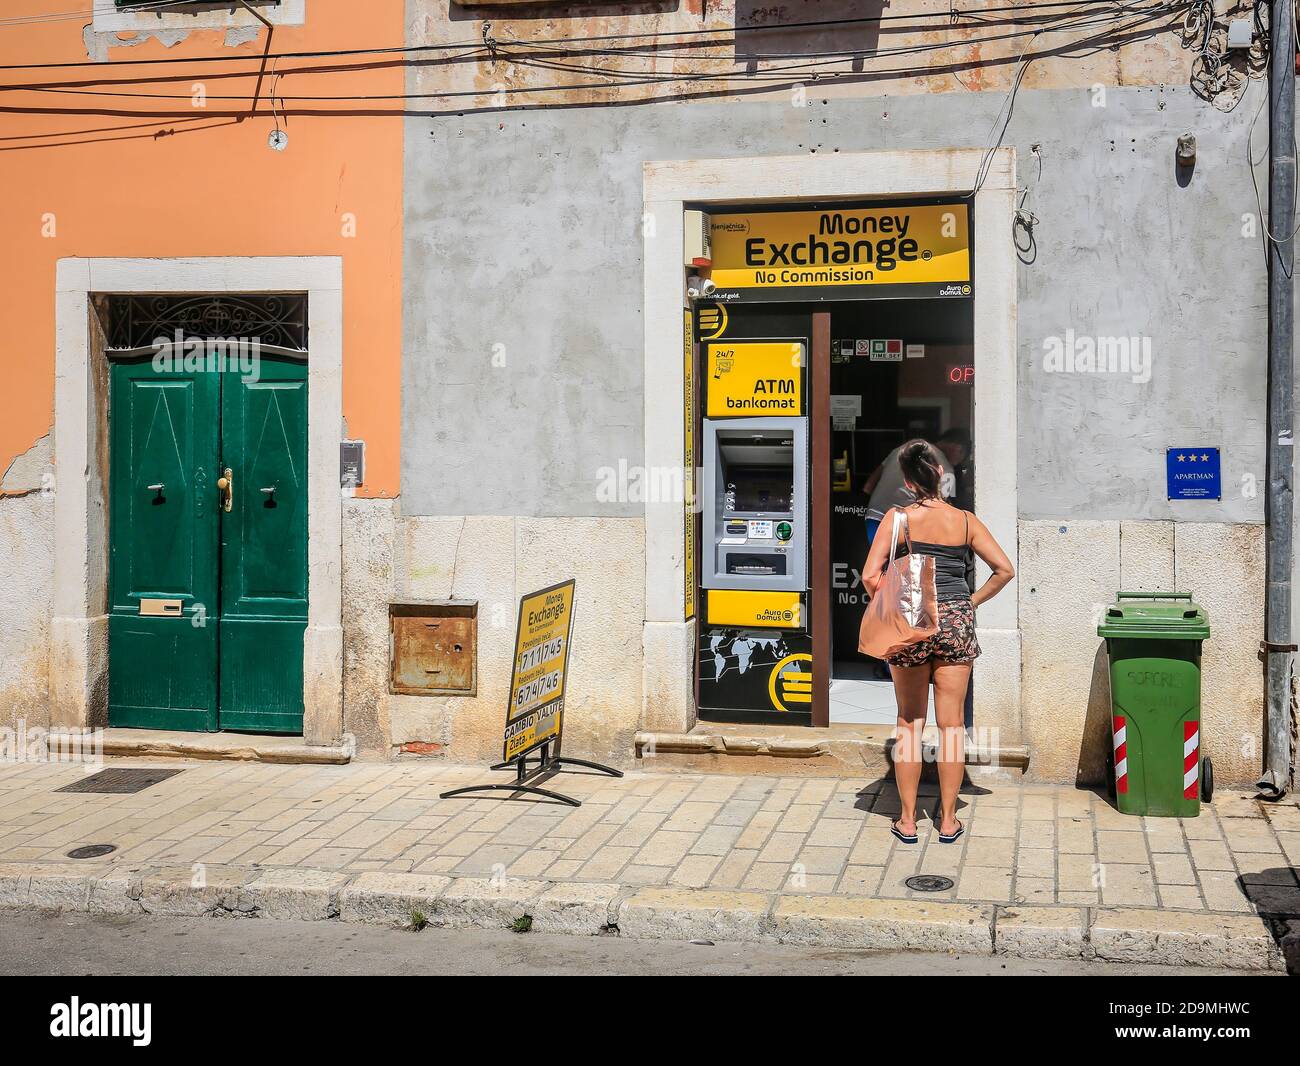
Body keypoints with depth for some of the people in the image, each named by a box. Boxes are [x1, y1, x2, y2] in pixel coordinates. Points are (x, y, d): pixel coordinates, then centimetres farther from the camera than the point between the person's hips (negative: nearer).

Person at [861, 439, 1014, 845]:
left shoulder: (898, 518, -5)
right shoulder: (965, 520, 1)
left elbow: (870, 575, -12)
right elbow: (1005, 570, 2)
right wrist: (971, 601, 10)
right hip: (957, 622, 1)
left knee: (909, 723, 11)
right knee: (952, 723, 8)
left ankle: (908, 820, 15)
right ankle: (948, 820, 14)